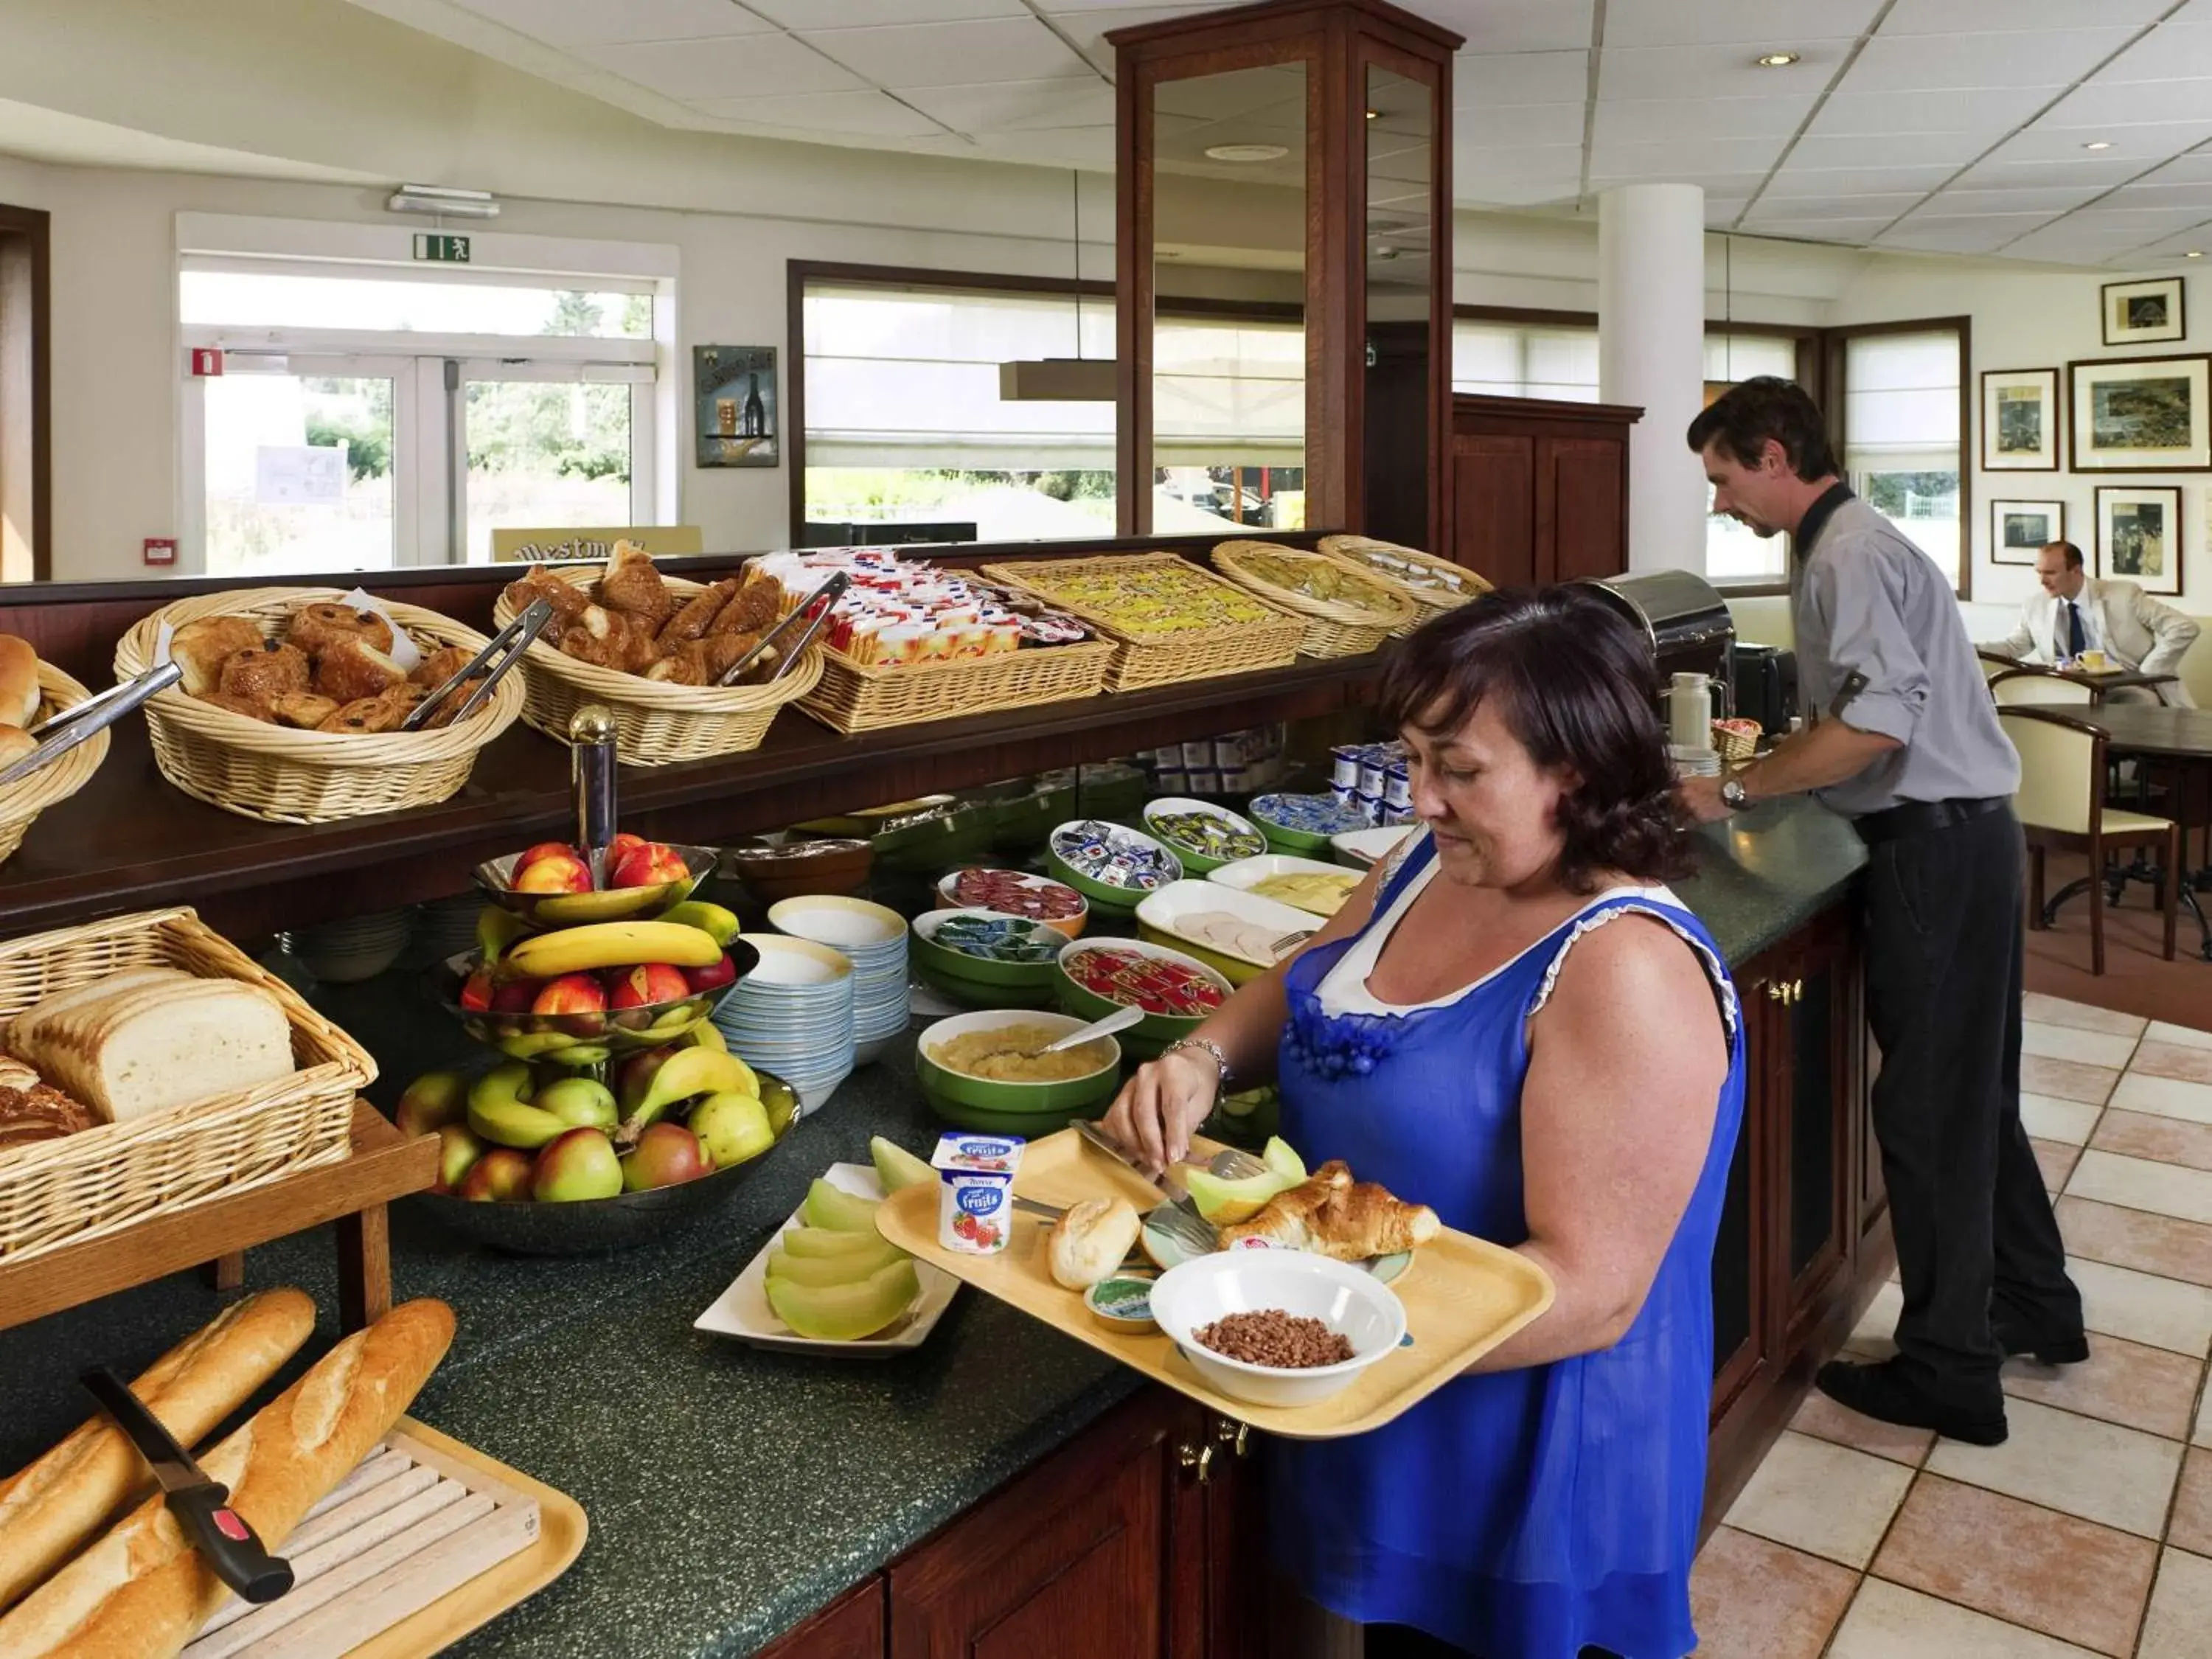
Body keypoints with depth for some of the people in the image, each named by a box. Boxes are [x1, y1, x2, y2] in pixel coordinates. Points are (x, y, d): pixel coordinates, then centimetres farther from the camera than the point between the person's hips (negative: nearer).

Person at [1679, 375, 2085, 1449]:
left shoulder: (1848, 555, -15)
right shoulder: (1849, 543, 16)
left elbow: (1878, 720, -27)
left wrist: (1736, 792, -21)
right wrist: (1772, 758, 16)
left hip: (1937, 849, -10)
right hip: (1961, 838, 10)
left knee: (1928, 1108, -1)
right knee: (1973, 1092, 20)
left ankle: (1948, 1373, 11)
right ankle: (2035, 1308, 36)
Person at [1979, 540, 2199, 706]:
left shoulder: (2123, 596, -7)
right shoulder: (2036, 606, 3)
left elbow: (2184, 629, -7)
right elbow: (2013, 646, 14)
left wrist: (2146, 674, -12)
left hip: (2129, 692, -3)